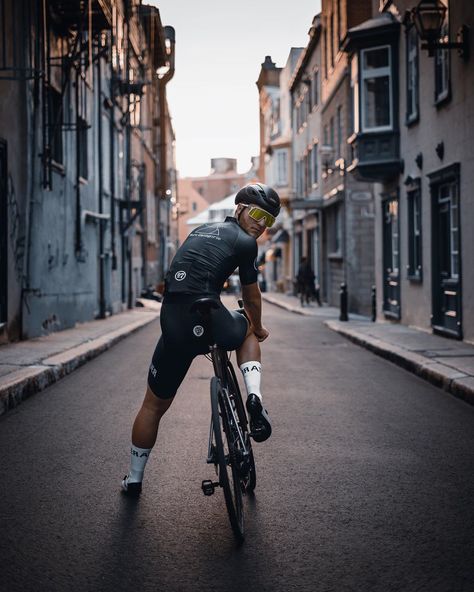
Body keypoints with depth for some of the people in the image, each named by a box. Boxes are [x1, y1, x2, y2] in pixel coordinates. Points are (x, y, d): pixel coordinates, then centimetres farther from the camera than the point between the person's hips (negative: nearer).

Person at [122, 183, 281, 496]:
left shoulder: (202, 230, 27)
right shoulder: (245, 242, 7)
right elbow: (251, 296, 15)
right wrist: (259, 328, 36)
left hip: (173, 323, 5)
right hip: (208, 323, -5)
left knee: (154, 405, 19)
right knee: (248, 333, 32)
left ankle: (134, 479, 29)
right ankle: (254, 396, 9)